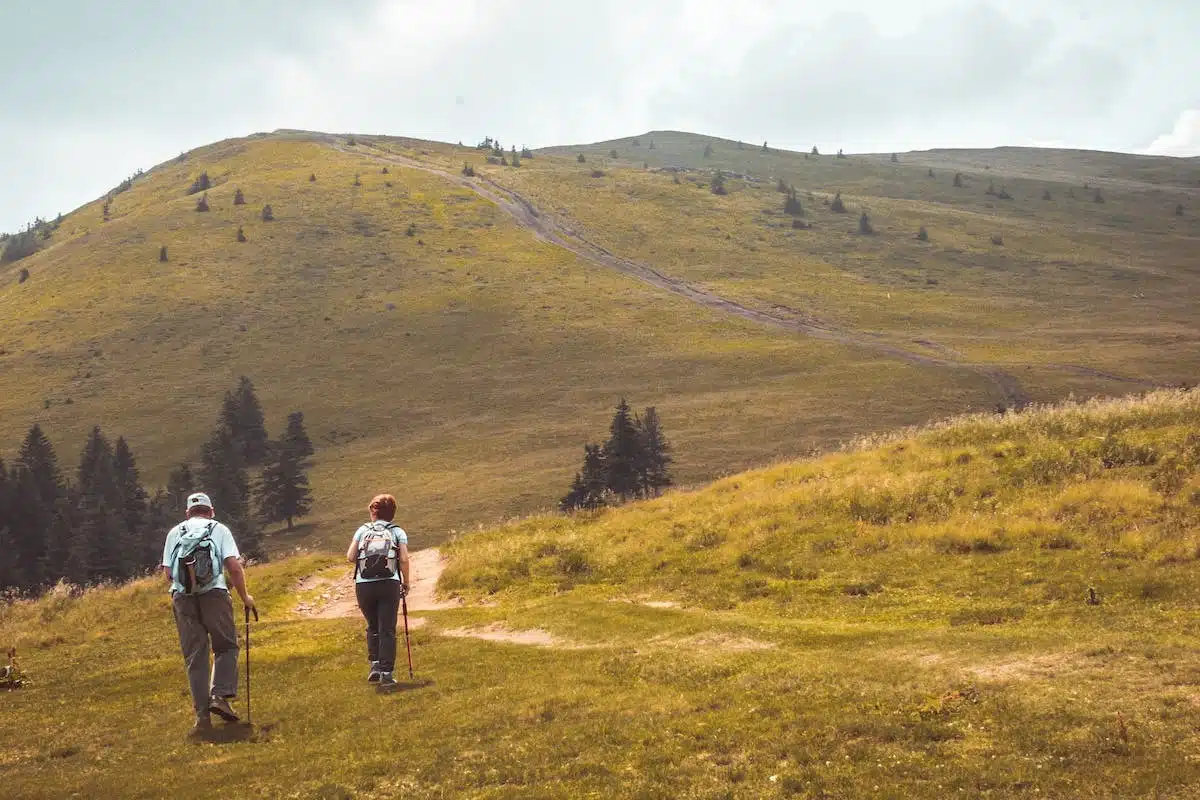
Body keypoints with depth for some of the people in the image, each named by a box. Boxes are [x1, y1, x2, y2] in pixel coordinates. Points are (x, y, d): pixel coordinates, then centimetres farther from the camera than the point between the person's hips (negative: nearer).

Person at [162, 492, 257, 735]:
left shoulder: (175, 533, 16)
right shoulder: (219, 529, 10)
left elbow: (167, 573, 9)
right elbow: (234, 566, -2)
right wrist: (245, 597, 8)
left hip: (182, 597, 2)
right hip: (214, 595, -2)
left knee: (195, 658, 6)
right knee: (226, 647, 14)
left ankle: (202, 714, 3)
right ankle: (221, 696, -4)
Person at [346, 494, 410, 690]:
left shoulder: (362, 530, 13)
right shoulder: (397, 531, 10)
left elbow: (350, 556, 4)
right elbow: (404, 559, -2)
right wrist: (406, 582, 10)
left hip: (363, 585, 2)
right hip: (389, 584, -2)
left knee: (373, 627, 21)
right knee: (387, 629, 2)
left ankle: (375, 666, 11)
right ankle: (386, 673, -4)